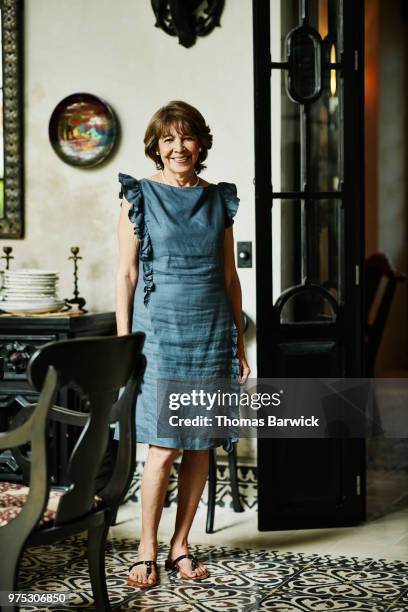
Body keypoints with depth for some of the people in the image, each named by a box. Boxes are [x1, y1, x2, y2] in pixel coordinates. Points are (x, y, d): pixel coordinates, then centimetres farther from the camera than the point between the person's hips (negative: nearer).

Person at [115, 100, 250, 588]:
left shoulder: (219, 200, 10)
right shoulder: (139, 197, 1)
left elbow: (230, 277, 12)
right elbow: (126, 274, -1)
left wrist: (239, 345, 9)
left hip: (211, 333, 4)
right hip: (160, 330, -3)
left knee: (200, 444, 6)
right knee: (163, 446, -7)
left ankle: (180, 545, 19)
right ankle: (147, 551, 8)